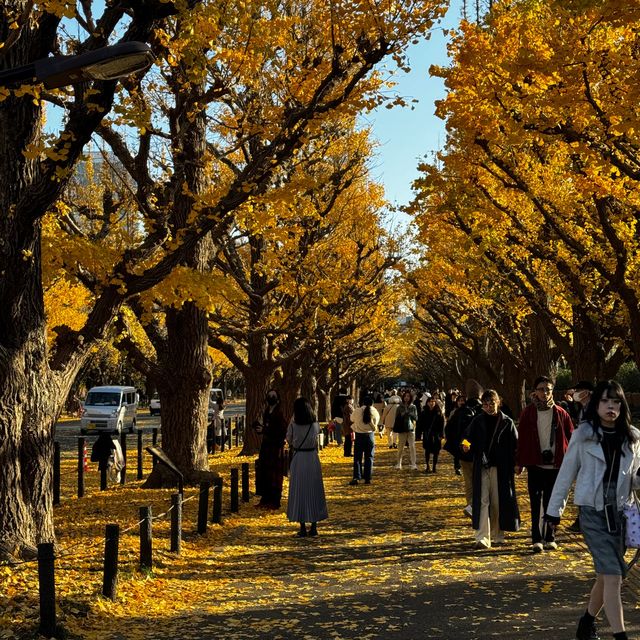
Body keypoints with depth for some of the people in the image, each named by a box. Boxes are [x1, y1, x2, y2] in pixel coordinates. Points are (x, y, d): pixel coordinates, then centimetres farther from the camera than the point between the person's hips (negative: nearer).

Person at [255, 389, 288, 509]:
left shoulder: (279, 413, -13)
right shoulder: (267, 412, 11)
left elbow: (282, 431, -18)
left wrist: (265, 430, -19)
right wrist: (260, 428, 0)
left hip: (275, 446, -8)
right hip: (266, 445, 8)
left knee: (274, 475, -2)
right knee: (263, 473, 9)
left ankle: (274, 502, 5)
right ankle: (265, 499, 18)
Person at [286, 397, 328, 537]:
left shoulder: (293, 425, -11)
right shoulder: (315, 425, -5)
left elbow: (289, 440, 5)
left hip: (298, 460, -2)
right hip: (313, 459, 2)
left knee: (299, 493, 5)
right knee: (314, 492, 11)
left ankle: (303, 528, 6)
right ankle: (314, 527, 14)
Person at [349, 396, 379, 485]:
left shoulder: (357, 411, -8)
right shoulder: (375, 412, -5)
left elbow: (352, 419, 9)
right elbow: (375, 427, -1)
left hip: (359, 435, -1)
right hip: (370, 435, 1)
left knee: (357, 458, 5)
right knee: (369, 458, 10)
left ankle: (356, 477, -5)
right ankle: (368, 478, 9)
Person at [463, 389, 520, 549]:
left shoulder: (507, 422, 2)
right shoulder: (477, 421, 6)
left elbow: (515, 445, 1)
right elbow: (472, 443, 9)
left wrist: (515, 465, -10)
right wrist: (467, 447, -14)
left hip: (501, 469, 0)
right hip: (482, 468, 0)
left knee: (498, 503, 6)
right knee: (482, 501, -6)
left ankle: (497, 535, 21)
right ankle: (482, 537, -9)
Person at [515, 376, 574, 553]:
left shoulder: (560, 413, 3)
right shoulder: (528, 412, 1)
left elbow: (570, 438, 4)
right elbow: (522, 438, 3)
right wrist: (519, 463, 2)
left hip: (555, 465, 1)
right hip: (535, 464, -1)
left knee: (551, 503, 9)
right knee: (536, 503, -3)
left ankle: (550, 538, 19)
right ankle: (537, 539, -2)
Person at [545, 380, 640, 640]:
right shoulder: (583, 435, -6)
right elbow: (567, 472, 1)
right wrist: (554, 509, 5)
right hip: (593, 513, -4)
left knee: (605, 576, 13)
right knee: (613, 577, -14)